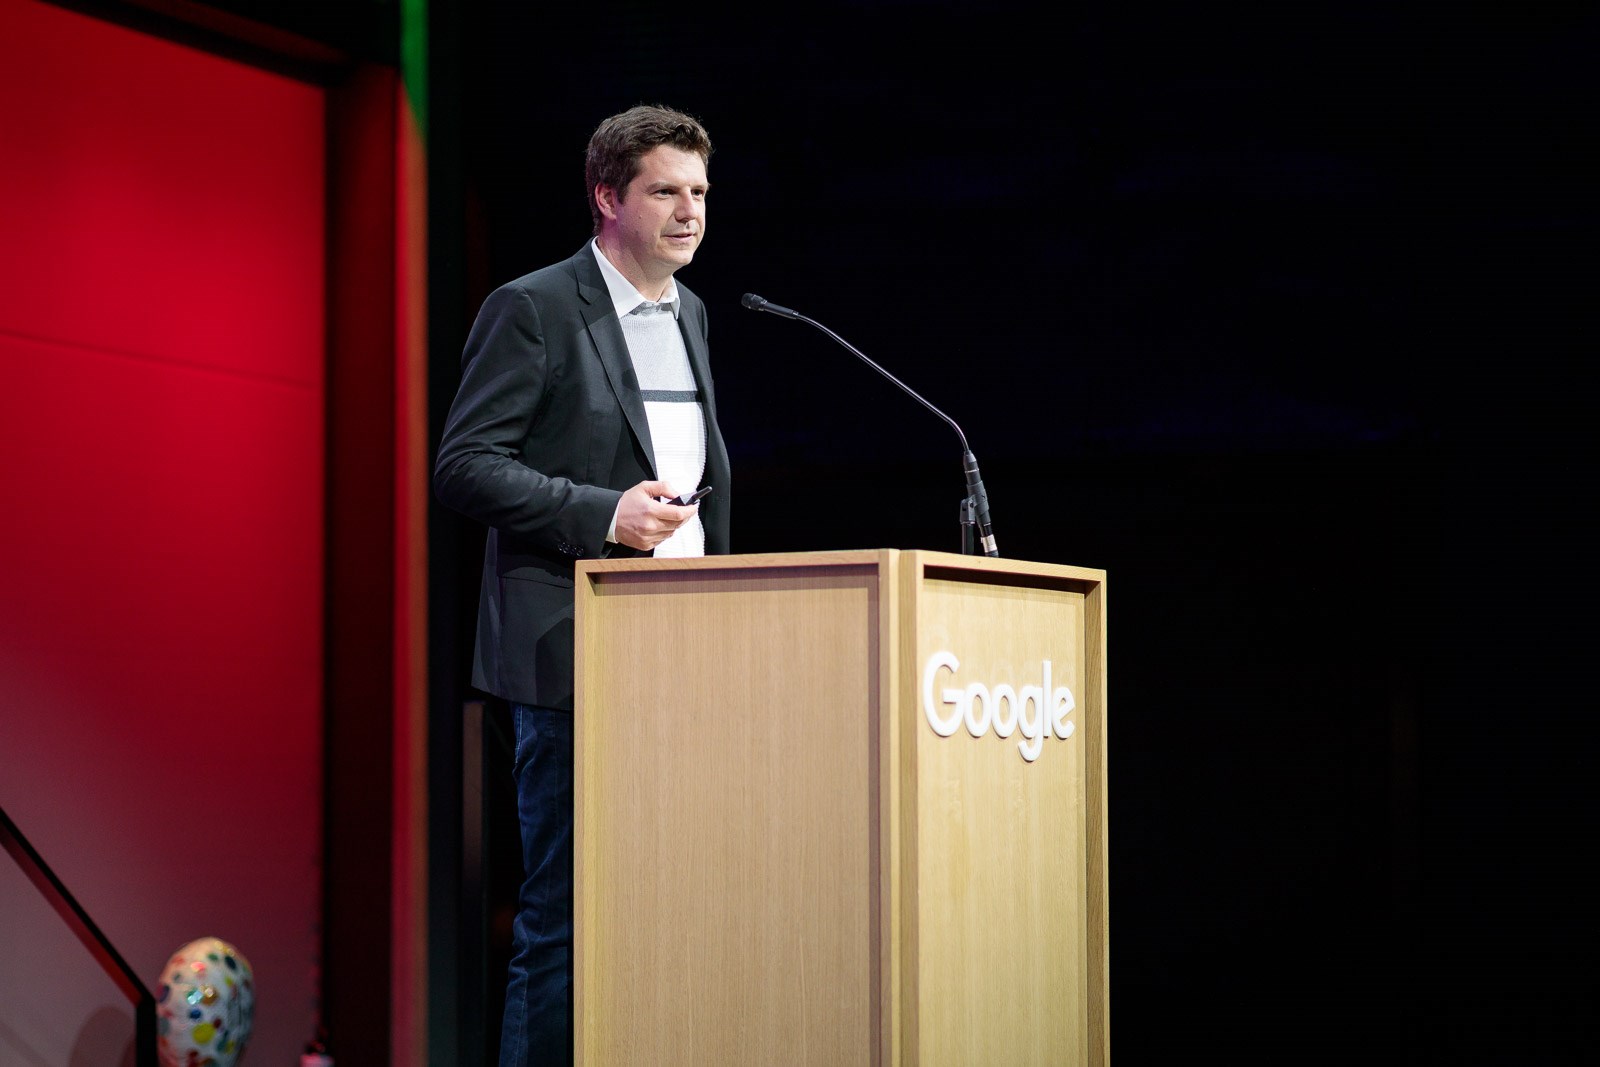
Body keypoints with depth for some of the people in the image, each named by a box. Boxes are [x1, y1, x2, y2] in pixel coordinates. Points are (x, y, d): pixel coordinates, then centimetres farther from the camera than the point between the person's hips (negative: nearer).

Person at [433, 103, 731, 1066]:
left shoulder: (691, 315, 18)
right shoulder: (533, 309, -5)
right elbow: (465, 464, -11)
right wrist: (603, 515, -19)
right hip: (575, 654, -7)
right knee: (565, 911, -4)